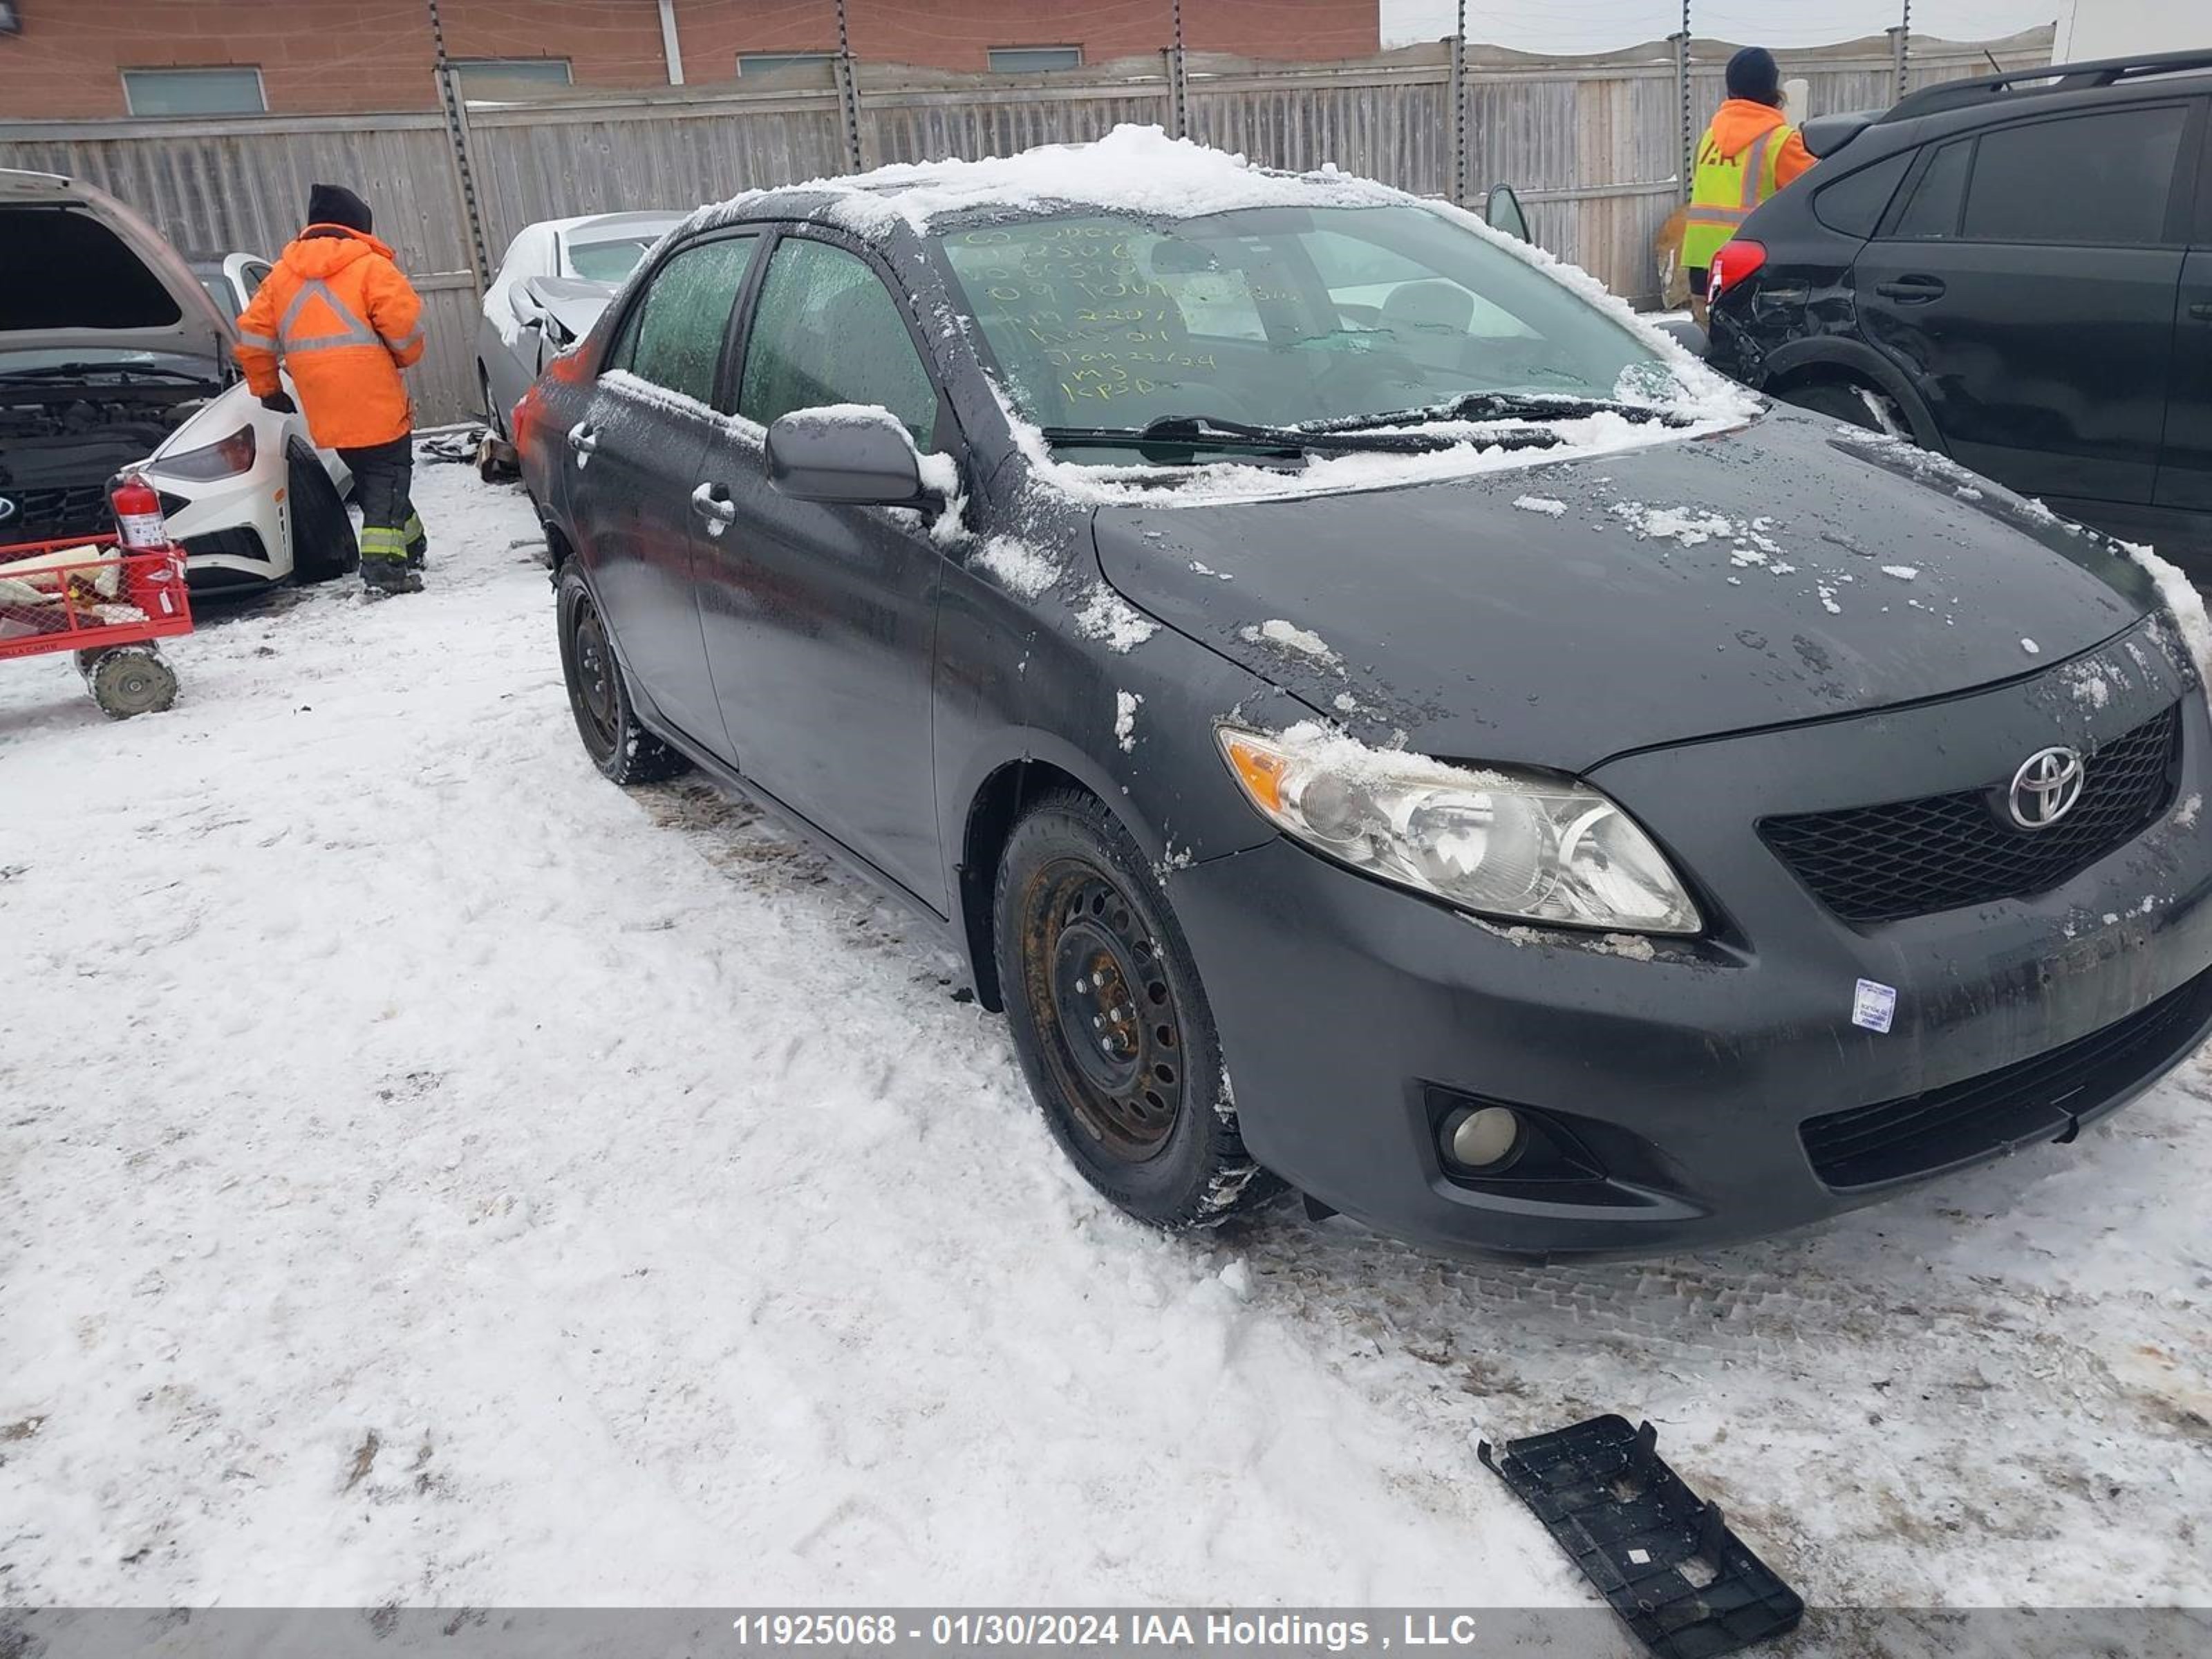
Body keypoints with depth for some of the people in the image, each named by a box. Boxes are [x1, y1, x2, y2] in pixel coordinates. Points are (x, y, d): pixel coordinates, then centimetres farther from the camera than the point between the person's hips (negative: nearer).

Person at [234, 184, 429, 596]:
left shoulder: (281, 274, 14)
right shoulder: (369, 266, -4)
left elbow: (252, 335, 12)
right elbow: (405, 321, -14)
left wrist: (266, 389, 22)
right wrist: (405, 356, 7)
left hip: (326, 413, 6)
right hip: (376, 404, -6)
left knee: (372, 478, 20)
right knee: (388, 478, -1)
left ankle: (410, 546, 29)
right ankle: (384, 565, -14)